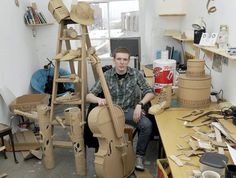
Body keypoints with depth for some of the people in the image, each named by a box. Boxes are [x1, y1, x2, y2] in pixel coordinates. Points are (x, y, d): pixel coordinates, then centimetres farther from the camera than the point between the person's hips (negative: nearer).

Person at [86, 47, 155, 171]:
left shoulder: (136, 74, -9)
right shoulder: (106, 76, -10)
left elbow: (149, 92, -4)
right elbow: (89, 96, -10)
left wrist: (140, 104, -22)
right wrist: (99, 99, -33)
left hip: (129, 110, 1)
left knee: (147, 125, -27)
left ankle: (139, 155, -2)